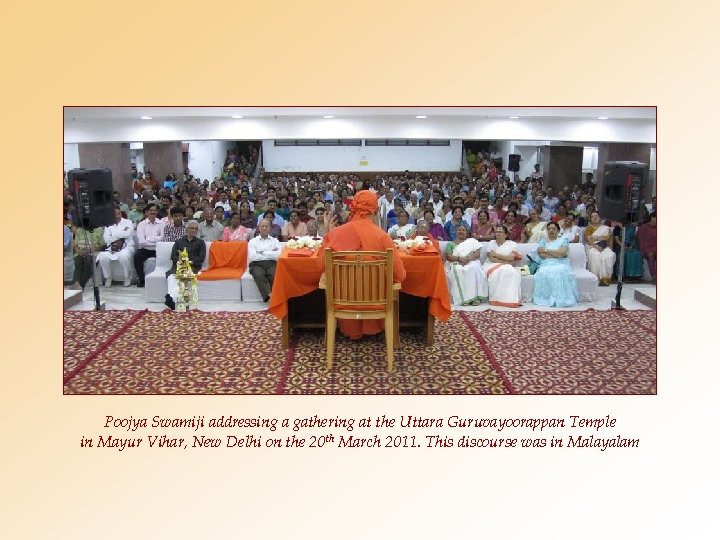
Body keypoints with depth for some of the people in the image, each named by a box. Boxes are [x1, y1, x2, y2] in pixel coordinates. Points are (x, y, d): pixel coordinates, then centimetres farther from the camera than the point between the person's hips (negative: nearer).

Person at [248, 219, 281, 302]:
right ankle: (268, 296, -41)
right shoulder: (253, 241, 15)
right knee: (259, 275, -35)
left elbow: (279, 255, -1)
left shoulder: (275, 240, 18)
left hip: (271, 264, 1)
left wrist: (262, 253, -2)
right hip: (257, 264, -1)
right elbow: (252, 257, -3)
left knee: (275, 275, -33)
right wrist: (270, 254, 0)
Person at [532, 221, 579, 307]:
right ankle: (546, 297, -31)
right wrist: (557, 254, -3)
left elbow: (562, 253, -5)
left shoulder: (563, 240, 16)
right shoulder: (543, 240, 22)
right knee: (544, 273, -35)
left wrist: (546, 250, -1)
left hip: (561, 265, -1)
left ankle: (561, 298, -35)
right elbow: (541, 254, 3)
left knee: (560, 272, -37)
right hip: (546, 265, 1)